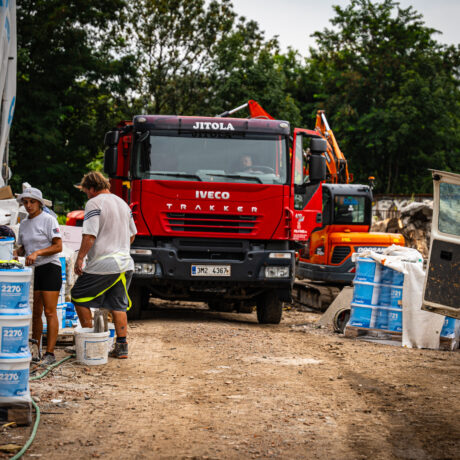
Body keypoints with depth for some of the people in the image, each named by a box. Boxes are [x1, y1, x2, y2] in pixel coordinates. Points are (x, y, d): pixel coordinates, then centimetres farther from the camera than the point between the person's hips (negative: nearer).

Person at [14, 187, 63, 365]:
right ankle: (34, 351, 15)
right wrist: (16, 254, -2)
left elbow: (58, 247, -11)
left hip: (49, 268, -6)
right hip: (32, 270, 6)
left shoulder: (49, 220, -7)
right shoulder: (24, 224, 13)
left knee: (49, 312, -8)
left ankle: (50, 353, -9)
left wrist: (37, 252, -23)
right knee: (35, 313, 7)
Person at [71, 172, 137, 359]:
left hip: (102, 265, -7)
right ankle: (121, 347, 7)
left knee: (79, 297, 9)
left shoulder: (94, 204, -9)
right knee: (118, 305, 10)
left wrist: (79, 259, -13)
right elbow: (132, 235, 22)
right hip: (125, 263, 7)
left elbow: (89, 236, -18)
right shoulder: (122, 203, 15)